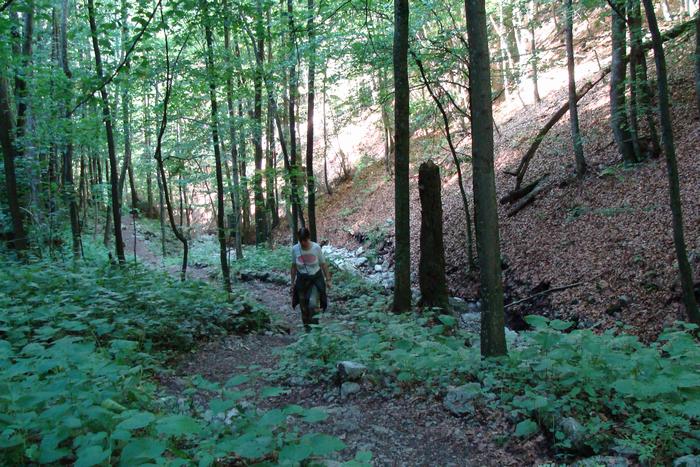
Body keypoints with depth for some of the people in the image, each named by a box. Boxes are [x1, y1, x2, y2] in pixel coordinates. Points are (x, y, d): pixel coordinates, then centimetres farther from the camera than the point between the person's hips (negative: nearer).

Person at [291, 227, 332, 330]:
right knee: (304, 307, 7)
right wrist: (292, 282, 7)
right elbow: (293, 267, 4)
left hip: (316, 278, -2)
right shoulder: (295, 249, -7)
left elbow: (323, 264, -2)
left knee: (313, 303, -19)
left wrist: (328, 279, -1)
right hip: (302, 280, 2)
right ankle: (307, 327, 23)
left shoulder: (316, 247, -11)